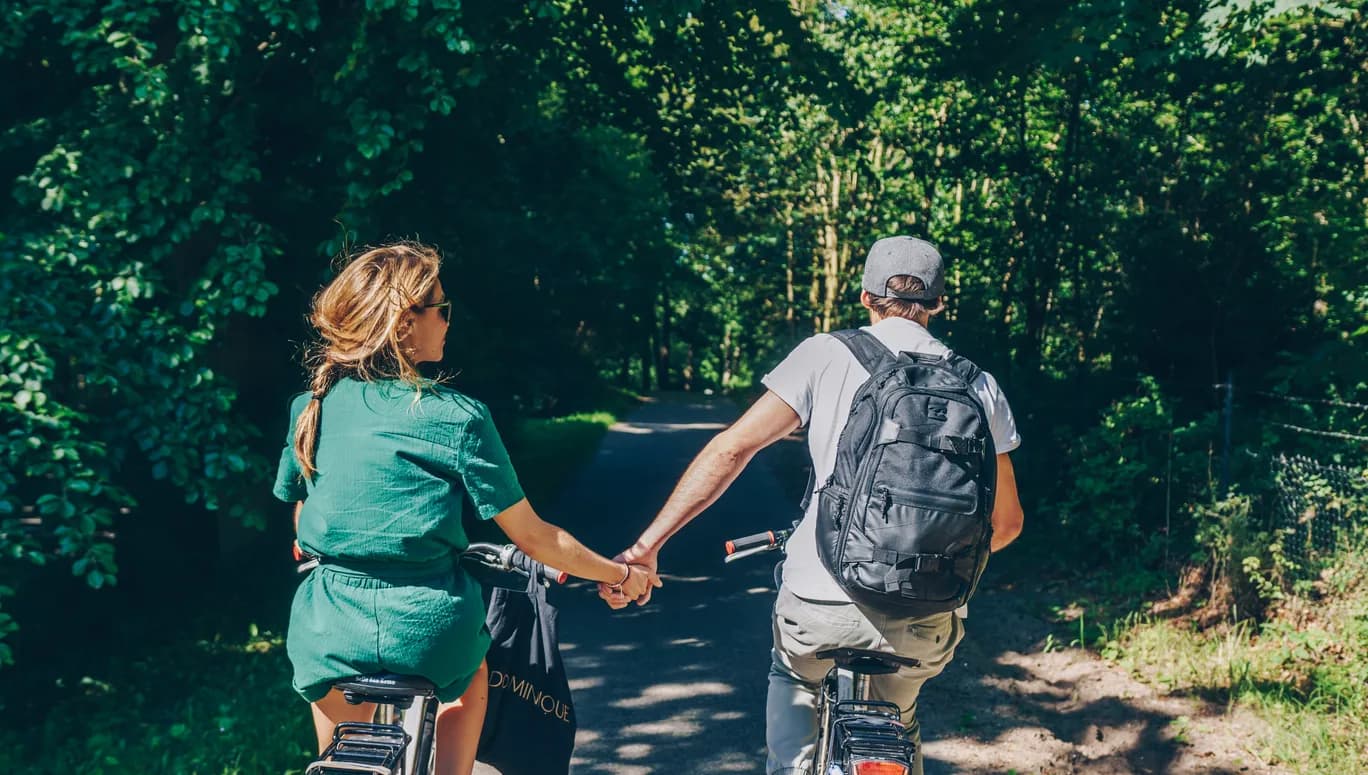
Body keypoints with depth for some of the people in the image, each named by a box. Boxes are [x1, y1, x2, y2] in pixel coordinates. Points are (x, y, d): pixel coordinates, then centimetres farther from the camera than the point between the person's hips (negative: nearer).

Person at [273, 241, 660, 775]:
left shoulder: (309, 408, 3)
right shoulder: (457, 417, -7)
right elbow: (533, 537, -3)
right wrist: (619, 574, 10)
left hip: (332, 636, 3)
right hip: (429, 634, -3)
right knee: (471, 671, 30)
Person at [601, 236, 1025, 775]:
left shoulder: (825, 354, 1)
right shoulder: (977, 385, 8)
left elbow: (731, 448, -6)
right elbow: (1006, 521, 12)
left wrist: (646, 545, -4)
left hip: (822, 606, -2)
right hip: (926, 627, 2)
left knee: (792, 678, 33)